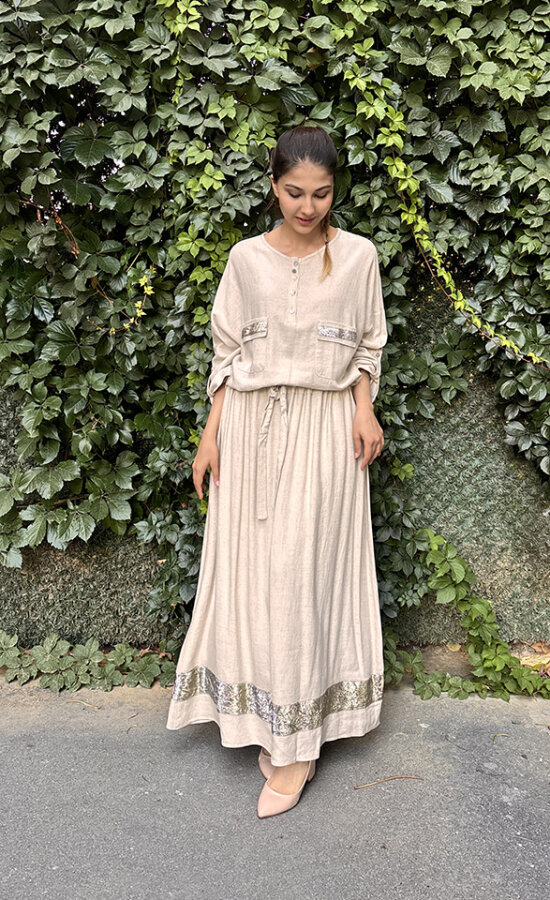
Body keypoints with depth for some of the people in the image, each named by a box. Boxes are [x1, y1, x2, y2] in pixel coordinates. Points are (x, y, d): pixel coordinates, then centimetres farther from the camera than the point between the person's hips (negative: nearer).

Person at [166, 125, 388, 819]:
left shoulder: (358, 255, 3)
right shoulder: (246, 258, 6)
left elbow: (369, 344, 10)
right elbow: (227, 351, 7)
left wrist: (366, 411, -5)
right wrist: (212, 432, 2)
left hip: (325, 426, -2)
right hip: (252, 422, 2)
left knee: (305, 570, -3)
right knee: (252, 568, 2)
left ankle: (298, 742, 9)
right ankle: (271, 725, 19)